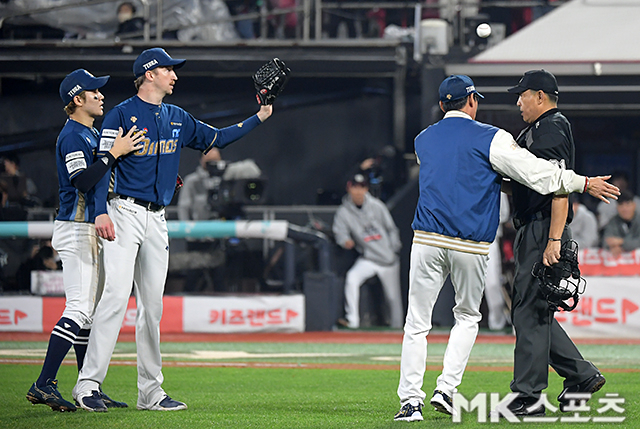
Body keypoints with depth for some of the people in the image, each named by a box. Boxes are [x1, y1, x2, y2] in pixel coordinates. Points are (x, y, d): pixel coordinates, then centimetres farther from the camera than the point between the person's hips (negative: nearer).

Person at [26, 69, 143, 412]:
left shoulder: (92, 134, 18)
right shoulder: (72, 136, -14)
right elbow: (82, 181, -26)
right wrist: (114, 153, -28)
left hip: (90, 228, 10)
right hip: (76, 229, -10)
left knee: (90, 310, 11)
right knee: (79, 309, -16)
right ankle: (44, 385, -19)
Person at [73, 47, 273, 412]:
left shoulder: (177, 119, 16)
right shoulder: (122, 115, -5)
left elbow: (217, 138, 25)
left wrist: (258, 118, 17)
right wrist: (101, 213, -22)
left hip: (158, 219, 7)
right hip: (125, 213, -7)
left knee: (153, 306, 7)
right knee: (116, 297, -17)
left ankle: (151, 392, 11)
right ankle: (89, 383, -18)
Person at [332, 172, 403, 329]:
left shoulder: (376, 206, -2)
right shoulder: (344, 212, -4)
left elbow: (391, 228, 5)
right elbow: (340, 232, -14)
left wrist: (395, 250, 0)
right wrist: (346, 241, -36)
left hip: (389, 258, 1)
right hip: (368, 259, -1)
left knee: (393, 296, 8)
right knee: (352, 279, -28)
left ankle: (397, 326, 26)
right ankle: (352, 321, -26)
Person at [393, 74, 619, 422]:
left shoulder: (423, 141, 14)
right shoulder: (490, 138, -1)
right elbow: (537, 172, -4)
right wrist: (584, 184, 4)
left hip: (428, 241, 2)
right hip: (472, 245, -2)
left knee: (417, 322, 5)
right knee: (467, 316, 17)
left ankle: (411, 401, -3)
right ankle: (446, 390, 6)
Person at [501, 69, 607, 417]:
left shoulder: (551, 130, -14)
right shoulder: (535, 131, 20)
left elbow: (561, 188, -22)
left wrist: (554, 241, -28)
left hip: (543, 232, -11)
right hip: (532, 232, 11)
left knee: (530, 311, -10)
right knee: (529, 310, 13)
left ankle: (529, 397, -9)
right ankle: (581, 376, 17)